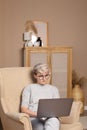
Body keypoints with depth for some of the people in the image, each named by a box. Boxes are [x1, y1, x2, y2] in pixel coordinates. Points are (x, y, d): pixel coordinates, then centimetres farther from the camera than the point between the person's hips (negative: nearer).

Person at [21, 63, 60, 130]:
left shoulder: (54, 89, 24)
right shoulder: (29, 88, 16)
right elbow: (23, 109, 7)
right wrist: (38, 114, -11)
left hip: (50, 118, 2)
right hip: (34, 118, -1)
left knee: (54, 121, -40)